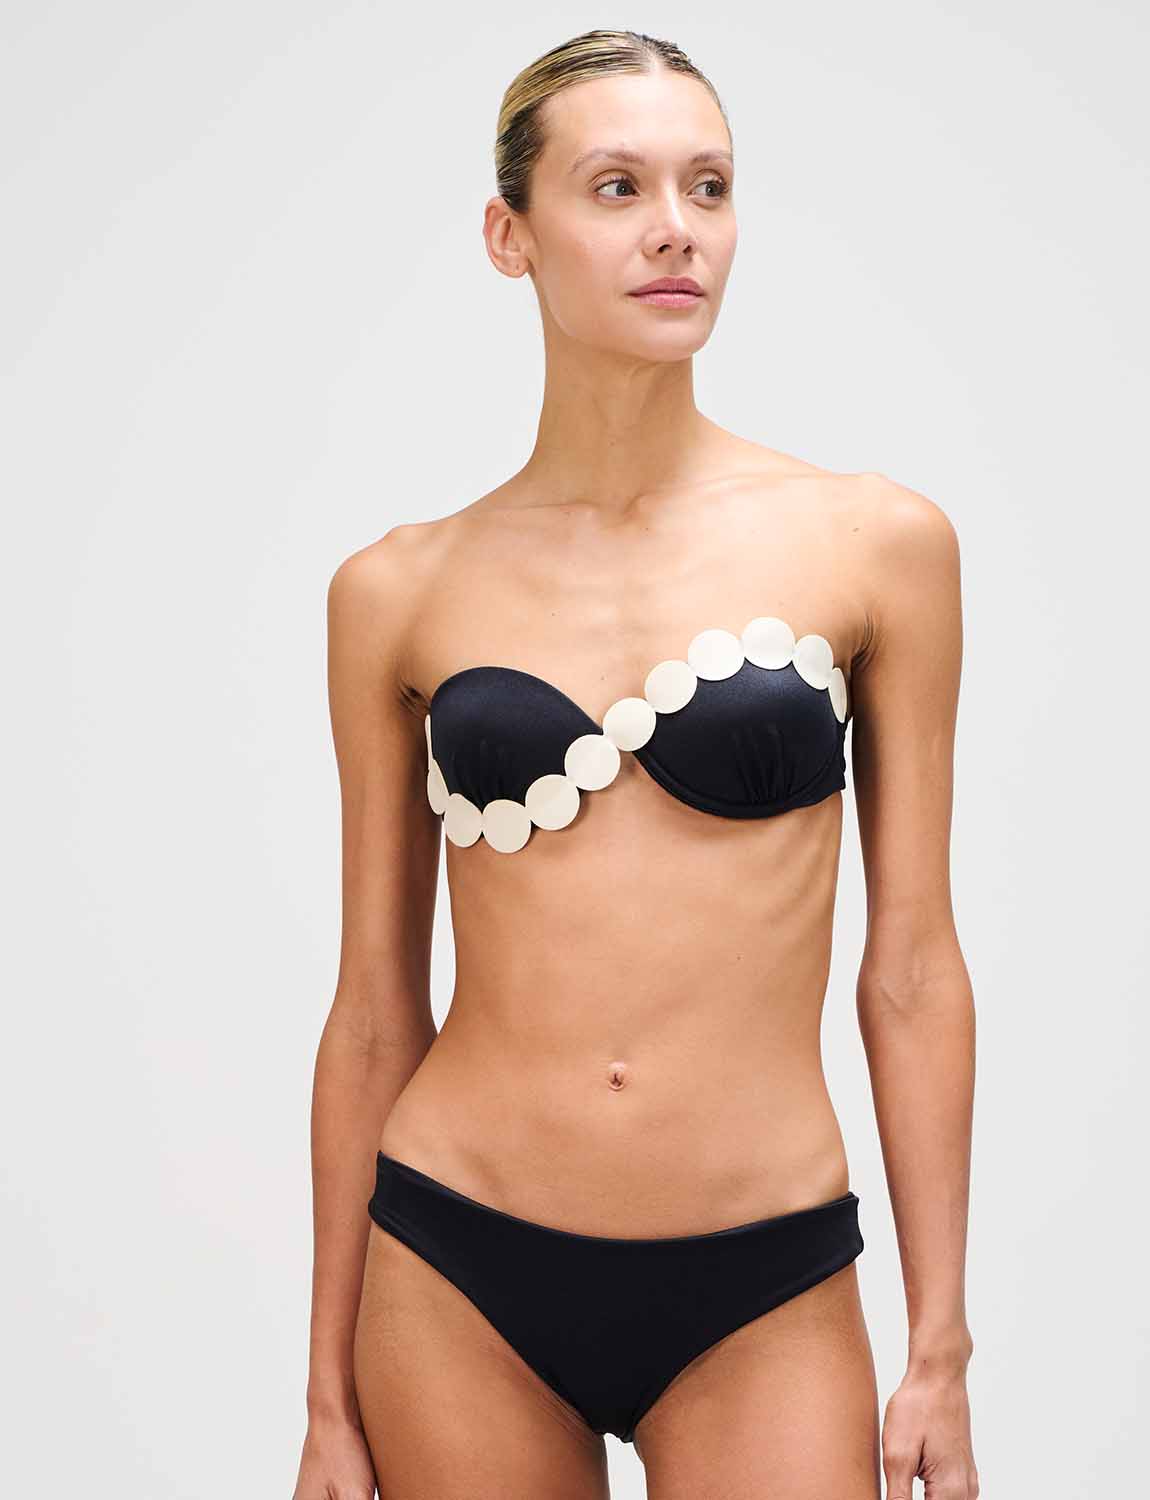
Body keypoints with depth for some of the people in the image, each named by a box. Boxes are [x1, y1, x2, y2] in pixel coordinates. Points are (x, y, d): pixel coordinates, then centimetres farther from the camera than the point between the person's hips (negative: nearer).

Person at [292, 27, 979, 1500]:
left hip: (764, 1296, 0)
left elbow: (912, 967, 1)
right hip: (458, 1277, 1)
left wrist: (940, 1348, 1)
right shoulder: (398, 591, 0)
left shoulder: (874, 544, -2)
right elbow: (374, 1006, 5)